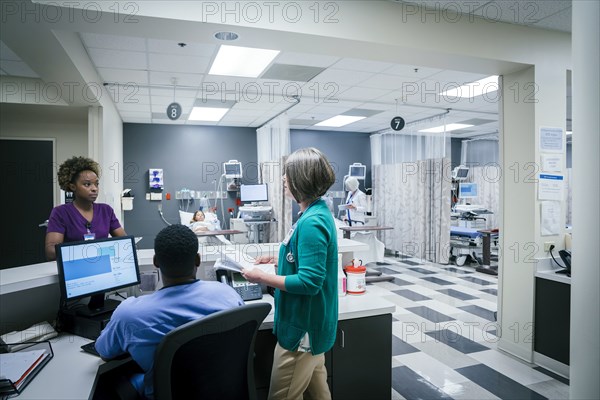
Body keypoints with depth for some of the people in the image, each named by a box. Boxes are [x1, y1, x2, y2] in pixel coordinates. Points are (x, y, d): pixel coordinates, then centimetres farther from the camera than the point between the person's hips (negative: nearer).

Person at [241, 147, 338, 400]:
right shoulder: (317, 213, 6)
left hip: (302, 328, -10)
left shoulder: (312, 223, -26)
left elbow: (309, 282, -28)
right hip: (311, 323, 10)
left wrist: (263, 278, -19)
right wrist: (278, 260, 11)